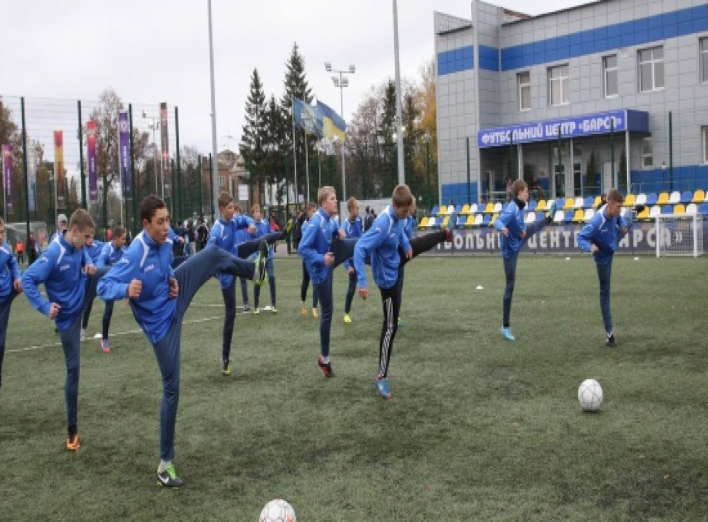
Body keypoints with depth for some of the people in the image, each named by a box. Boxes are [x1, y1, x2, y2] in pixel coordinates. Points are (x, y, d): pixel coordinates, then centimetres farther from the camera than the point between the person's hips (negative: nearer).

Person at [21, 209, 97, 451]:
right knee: (73, 368, -2)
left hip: (82, 303, 6)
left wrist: (89, 268, -9)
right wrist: (45, 307, -37)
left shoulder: (78, 248, -7)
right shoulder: (54, 253, -28)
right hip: (68, 315, -6)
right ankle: (72, 429, 7)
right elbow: (28, 280, -28)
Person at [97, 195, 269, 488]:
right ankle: (165, 464, 7)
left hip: (173, 299, 7)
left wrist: (173, 279, -9)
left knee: (212, 254, 5)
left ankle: (254, 271, 36)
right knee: (171, 388, -4)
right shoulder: (135, 255, -33)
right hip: (161, 323, -7)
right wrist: (126, 289, -54)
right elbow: (103, 287, -34)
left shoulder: (165, 242, -11)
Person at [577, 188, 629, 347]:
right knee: (605, 292, 0)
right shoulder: (598, 221, -40)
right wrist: (590, 247, -51)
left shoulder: (614, 212, -22)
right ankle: (609, 332, 5)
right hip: (603, 256, -5)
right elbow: (581, 237, -33)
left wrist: (622, 225, -16)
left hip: (611, 247, 6)